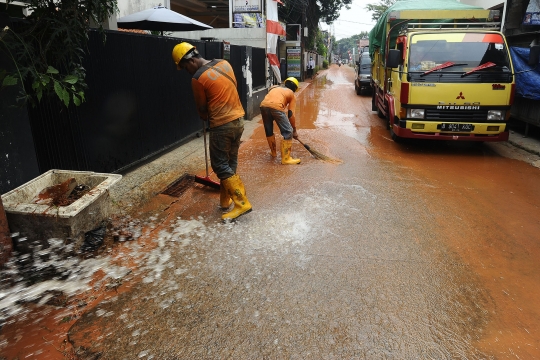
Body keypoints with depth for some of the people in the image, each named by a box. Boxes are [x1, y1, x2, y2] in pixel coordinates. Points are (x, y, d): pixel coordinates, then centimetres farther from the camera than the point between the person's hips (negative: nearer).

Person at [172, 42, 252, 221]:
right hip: (238, 119, 8)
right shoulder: (224, 63, 7)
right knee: (231, 162, 15)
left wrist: (205, 118, 21)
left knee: (220, 165, 2)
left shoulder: (198, 78, -12)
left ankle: (242, 203, 0)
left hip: (222, 125, -8)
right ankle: (225, 200, 27)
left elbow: (202, 108, 0)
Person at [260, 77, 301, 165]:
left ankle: (273, 152, 43)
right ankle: (286, 158, 7)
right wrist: (294, 130, 22)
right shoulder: (291, 94, 23)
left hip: (263, 105, 5)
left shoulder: (275, 88, 36)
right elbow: (291, 114, 17)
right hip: (276, 107, -5)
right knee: (288, 132, 6)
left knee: (268, 131, 25)